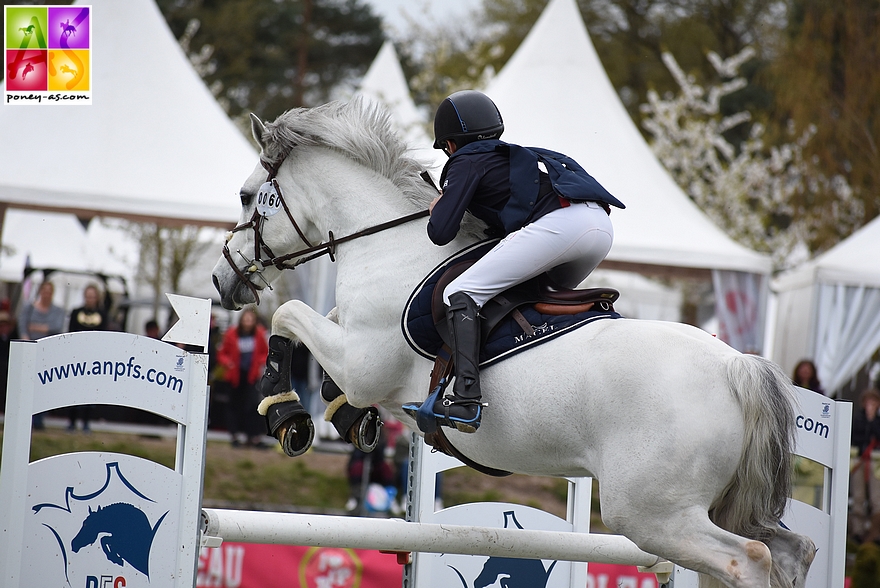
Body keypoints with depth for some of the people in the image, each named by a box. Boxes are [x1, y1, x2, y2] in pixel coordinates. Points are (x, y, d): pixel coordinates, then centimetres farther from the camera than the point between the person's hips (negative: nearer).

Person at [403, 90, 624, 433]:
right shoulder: (513, 157, 36)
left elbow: (441, 233, 4)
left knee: (460, 294, -7)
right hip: (602, 224, 8)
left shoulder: (466, 162, 14)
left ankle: (466, 399, -25)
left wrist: (438, 210, 27)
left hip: (557, 222, -8)